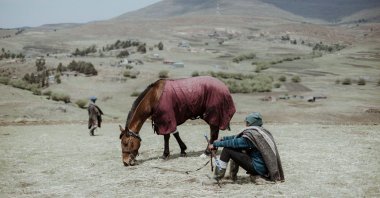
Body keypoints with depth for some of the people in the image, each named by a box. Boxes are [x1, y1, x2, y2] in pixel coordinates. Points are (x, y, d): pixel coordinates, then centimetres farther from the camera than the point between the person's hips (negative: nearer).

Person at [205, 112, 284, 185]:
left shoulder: (252, 135, -16)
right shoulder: (263, 132, 11)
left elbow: (234, 143, -14)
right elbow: (237, 137, 14)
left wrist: (215, 144, -4)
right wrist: (221, 139, 12)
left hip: (258, 168, -9)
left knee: (227, 149, -10)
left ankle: (216, 178, -6)